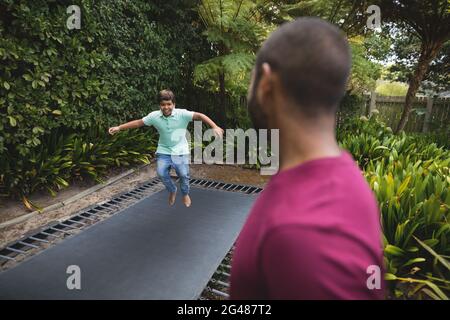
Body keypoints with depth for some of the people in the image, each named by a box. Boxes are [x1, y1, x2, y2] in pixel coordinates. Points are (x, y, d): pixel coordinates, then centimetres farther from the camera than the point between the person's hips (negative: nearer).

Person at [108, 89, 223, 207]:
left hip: (180, 151, -2)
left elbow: (199, 116, -26)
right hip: (164, 151, 2)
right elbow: (138, 122, 3)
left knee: (183, 174, -9)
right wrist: (119, 127, 2)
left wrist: (214, 127, -39)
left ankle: (185, 194, 25)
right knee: (161, 173, -13)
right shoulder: (154, 116, -7)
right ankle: (172, 191, 20)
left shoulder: (182, 114, -17)